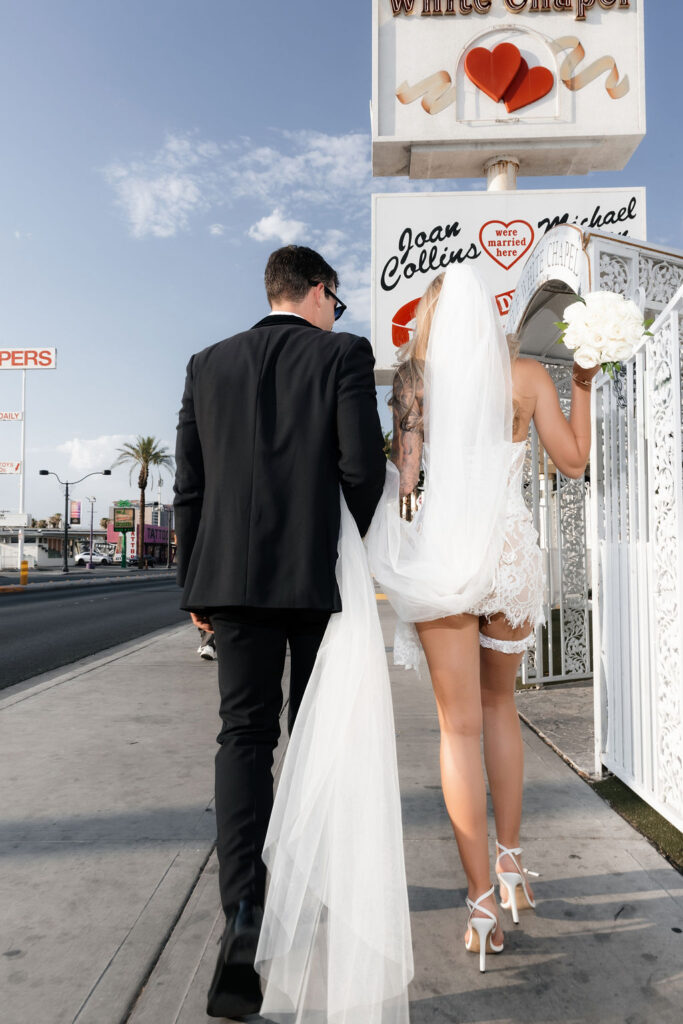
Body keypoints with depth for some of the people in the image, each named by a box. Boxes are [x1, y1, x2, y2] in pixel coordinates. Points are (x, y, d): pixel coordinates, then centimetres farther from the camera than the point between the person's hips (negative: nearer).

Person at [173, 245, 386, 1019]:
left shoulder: (208, 364, 10)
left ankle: (244, 914, -4)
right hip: (321, 574, -2)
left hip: (233, 575, 3)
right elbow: (363, 468, -10)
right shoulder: (343, 354, 0)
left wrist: (194, 583, 13)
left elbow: (188, 485, 7)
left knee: (243, 733, 6)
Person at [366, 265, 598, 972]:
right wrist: (582, 385, 15)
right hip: (510, 549, 2)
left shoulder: (413, 375, -1)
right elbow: (573, 463, 8)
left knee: (459, 726, 5)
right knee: (499, 703, 22)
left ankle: (482, 903, 11)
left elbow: (403, 475, -7)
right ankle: (510, 859, 30)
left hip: (441, 550, -2)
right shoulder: (526, 375, 3)